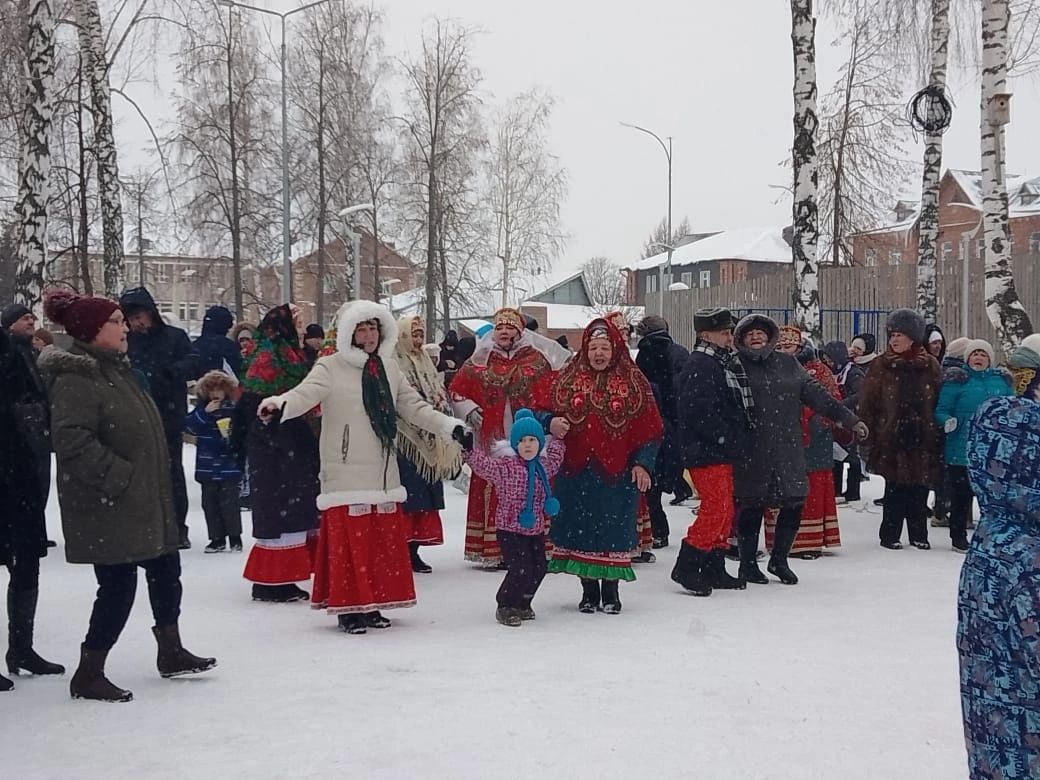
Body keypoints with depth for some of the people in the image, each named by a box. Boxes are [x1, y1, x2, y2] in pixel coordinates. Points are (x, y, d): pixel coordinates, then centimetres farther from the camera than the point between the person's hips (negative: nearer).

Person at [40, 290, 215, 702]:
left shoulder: (116, 369, 15)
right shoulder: (75, 377, -18)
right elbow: (71, 440, -28)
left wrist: (155, 488, 22)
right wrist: (119, 476, -25)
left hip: (144, 501, 10)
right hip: (107, 508, -10)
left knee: (165, 570, 17)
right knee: (118, 585, -6)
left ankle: (171, 653, 32)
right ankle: (88, 676, 7)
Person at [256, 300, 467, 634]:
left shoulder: (389, 368, 14)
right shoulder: (330, 367, -5)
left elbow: (414, 407, 18)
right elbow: (305, 393, -20)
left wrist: (450, 426, 12)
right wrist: (279, 404, -41)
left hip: (383, 472, 6)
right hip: (345, 473, -6)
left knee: (385, 540, 7)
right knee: (348, 541, -8)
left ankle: (372, 605, 18)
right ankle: (349, 608, 2)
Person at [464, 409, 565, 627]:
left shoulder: (544, 466, 8)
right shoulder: (506, 466, -12)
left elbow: (554, 457, 29)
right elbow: (483, 464, -20)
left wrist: (557, 436, 28)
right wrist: (467, 450, -31)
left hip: (537, 530, 7)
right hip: (511, 530, -7)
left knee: (538, 569, 10)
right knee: (520, 570, -12)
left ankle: (523, 604, 31)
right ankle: (505, 607, 7)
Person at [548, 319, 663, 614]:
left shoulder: (633, 382, 1)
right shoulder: (568, 379, 7)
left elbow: (651, 428, 1)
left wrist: (643, 462, -7)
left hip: (618, 473, -2)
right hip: (576, 471, 2)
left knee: (614, 531, 3)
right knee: (581, 529, 7)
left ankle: (611, 590, 17)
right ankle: (589, 590, 20)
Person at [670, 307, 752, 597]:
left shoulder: (725, 363, 17)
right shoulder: (699, 366, -14)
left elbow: (738, 407, 25)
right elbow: (701, 412, -23)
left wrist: (740, 440, 13)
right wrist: (729, 439, -20)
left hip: (722, 453, 10)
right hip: (705, 453, -10)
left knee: (725, 510, 13)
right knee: (715, 509, -13)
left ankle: (714, 570, 21)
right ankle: (685, 569, -6)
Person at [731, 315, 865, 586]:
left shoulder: (788, 364, 14)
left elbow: (815, 393, 13)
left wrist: (848, 418, 8)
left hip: (788, 449, 5)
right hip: (751, 452, -4)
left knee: (794, 503, 4)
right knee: (751, 505, 1)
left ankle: (779, 560, 23)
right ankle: (748, 563, 18)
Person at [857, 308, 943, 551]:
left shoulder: (930, 365, 5)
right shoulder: (881, 365, 0)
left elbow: (940, 401, 8)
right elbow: (867, 403, -1)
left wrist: (937, 433, 3)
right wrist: (869, 432, -7)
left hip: (922, 439, 2)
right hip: (891, 438, -2)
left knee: (920, 488, 7)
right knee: (895, 489, 0)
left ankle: (919, 534, 19)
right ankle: (890, 534, 11)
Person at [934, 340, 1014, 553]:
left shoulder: (1002, 380, 8)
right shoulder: (956, 380, -4)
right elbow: (941, 411, -4)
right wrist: (948, 421, -23)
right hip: (962, 449, -4)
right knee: (961, 495, 3)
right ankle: (959, 537, 16)